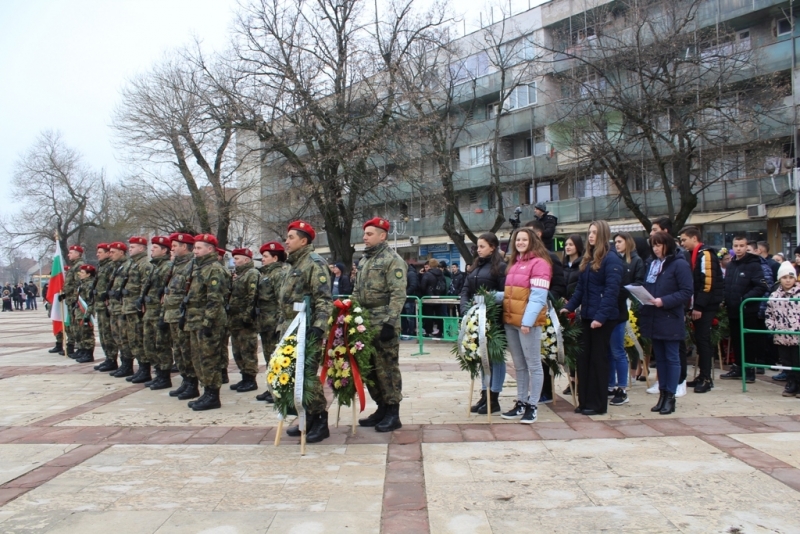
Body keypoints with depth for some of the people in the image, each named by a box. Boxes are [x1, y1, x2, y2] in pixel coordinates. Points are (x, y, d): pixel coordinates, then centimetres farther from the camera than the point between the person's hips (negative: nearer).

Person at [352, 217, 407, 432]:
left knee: (387, 368, -1)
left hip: (383, 324, -8)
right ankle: (381, 408, 24)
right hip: (364, 323, 8)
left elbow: (398, 295, -16)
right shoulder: (364, 260, 16)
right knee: (369, 367, 12)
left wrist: (389, 323, -22)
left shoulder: (393, 260, -10)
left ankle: (393, 413, 9)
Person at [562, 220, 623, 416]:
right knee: (584, 358, 9)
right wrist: (569, 307, 3)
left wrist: (601, 316, -24)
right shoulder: (587, 259, 14)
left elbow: (611, 291, -19)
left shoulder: (611, 260, -11)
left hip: (603, 318, -8)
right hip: (587, 316, 8)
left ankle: (598, 404, 12)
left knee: (598, 358, 1)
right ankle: (585, 401, 18)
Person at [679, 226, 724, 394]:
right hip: (698, 306, 9)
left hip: (706, 307, -9)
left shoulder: (705, 254, -13)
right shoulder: (693, 255, 15)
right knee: (699, 339, 11)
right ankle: (703, 375, 18)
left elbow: (708, 283, -20)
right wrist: (693, 306, 10)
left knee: (703, 339, -7)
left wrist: (699, 307, -21)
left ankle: (706, 379, -1)